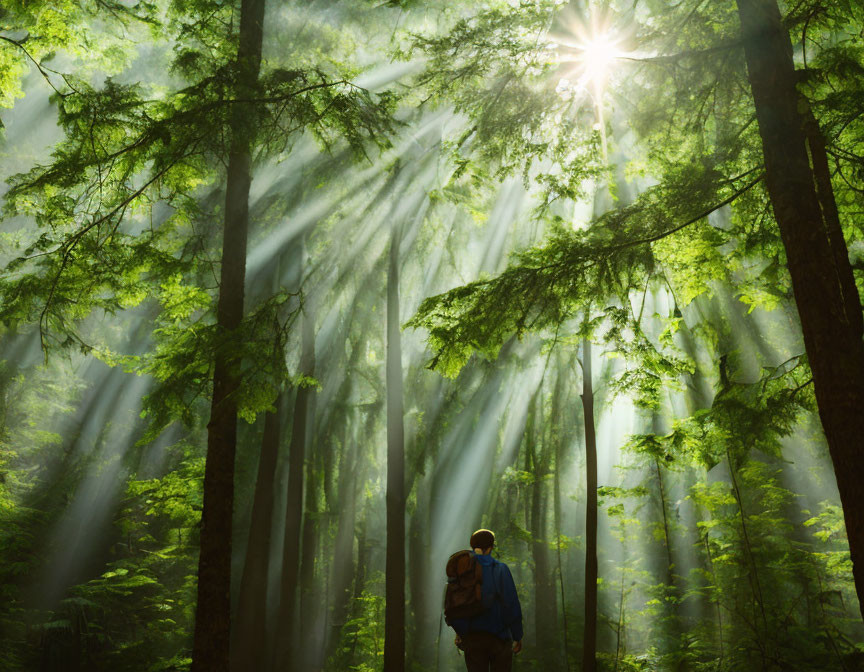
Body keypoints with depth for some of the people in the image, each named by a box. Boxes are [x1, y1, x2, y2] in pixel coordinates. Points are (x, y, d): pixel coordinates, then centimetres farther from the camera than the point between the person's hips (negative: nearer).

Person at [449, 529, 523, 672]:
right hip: (499, 636, -2)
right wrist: (517, 636, -2)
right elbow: (512, 605, -11)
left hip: (472, 637, 3)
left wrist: (460, 632, 14)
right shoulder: (500, 569, -8)